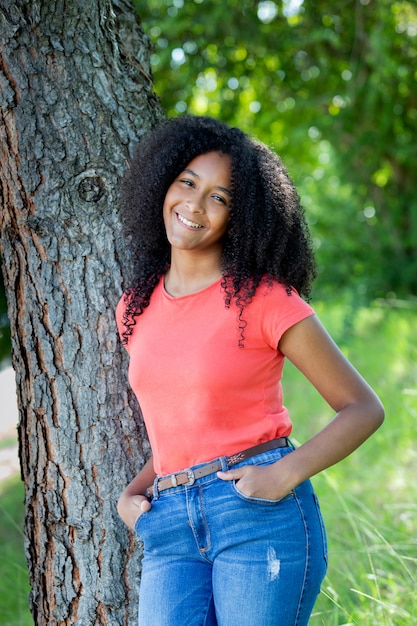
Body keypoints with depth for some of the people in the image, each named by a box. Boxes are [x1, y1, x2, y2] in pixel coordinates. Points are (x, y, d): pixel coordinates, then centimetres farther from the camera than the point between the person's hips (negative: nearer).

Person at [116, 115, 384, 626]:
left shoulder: (264, 298, -3)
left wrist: (287, 473, -13)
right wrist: (132, 493, 8)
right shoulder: (137, 308, 13)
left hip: (261, 513, -4)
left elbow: (363, 408, 0)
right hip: (170, 530, 4)